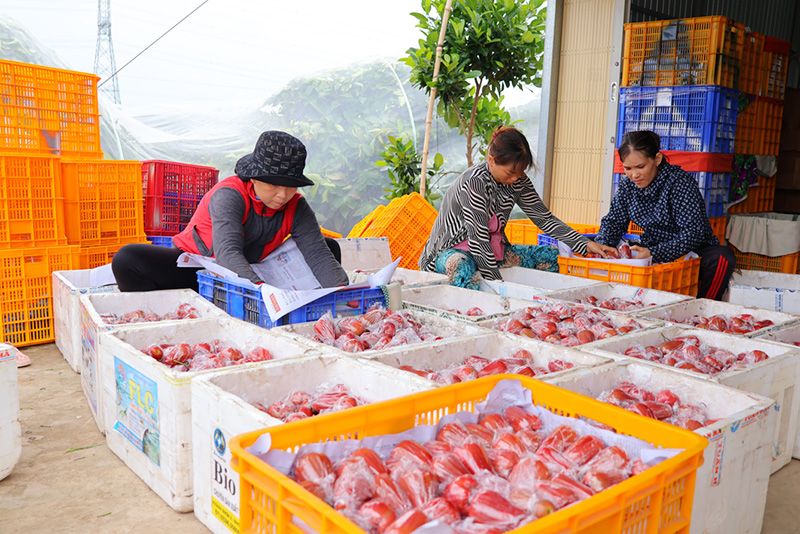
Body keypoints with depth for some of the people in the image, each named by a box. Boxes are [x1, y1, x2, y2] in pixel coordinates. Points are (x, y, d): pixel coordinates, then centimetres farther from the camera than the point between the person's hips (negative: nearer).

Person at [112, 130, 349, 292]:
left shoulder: (296, 208, -15)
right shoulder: (230, 195, -30)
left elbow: (318, 254, -24)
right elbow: (227, 252, -45)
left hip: (251, 271, 4)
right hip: (192, 265, -4)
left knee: (329, 247, -5)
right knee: (127, 260, -31)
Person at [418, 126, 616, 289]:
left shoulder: (519, 181, -4)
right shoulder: (473, 182, -26)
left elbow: (544, 218, 1)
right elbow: (478, 239, -29)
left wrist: (586, 244, -8)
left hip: (493, 250, 8)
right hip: (454, 250, -7)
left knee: (552, 256, -3)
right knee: (462, 268, -43)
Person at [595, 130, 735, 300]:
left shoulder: (681, 182, -18)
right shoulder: (627, 186, -1)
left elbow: (694, 232, -26)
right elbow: (613, 222, 6)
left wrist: (654, 254, -38)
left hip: (694, 250, -4)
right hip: (653, 249, 4)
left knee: (722, 258, -34)